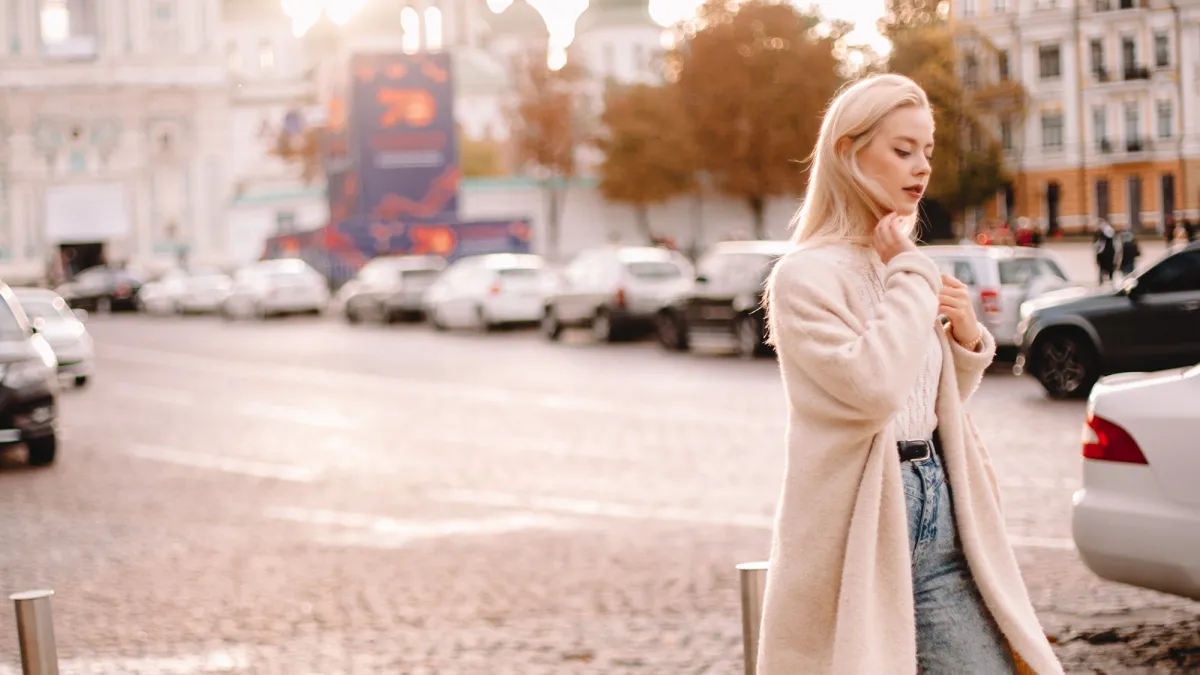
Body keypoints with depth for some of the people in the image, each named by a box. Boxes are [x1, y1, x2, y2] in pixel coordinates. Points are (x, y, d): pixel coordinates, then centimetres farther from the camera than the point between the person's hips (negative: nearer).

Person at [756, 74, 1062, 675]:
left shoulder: (905, 267, 13)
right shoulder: (806, 275, -9)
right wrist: (910, 274, -12)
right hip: (856, 531, -7)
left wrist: (968, 339, 4)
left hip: (938, 519, 7)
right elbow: (872, 385, -24)